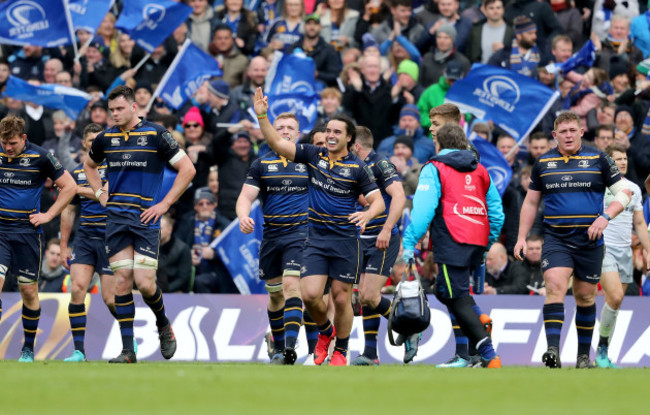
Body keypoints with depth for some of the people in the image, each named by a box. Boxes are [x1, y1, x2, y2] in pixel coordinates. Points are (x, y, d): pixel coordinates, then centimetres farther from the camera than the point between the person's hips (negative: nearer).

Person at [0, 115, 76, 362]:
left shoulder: (41, 158, -5)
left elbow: (69, 186, 3)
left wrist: (48, 215, -2)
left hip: (27, 231, -1)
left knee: (29, 291, 5)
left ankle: (28, 348, 20)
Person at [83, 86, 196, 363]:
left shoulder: (155, 135, -6)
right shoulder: (105, 138, 8)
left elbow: (187, 169, -4)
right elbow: (89, 165, 29)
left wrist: (165, 204, -7)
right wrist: (100, 193, 13)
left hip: (146, 218, -4)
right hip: (116, 218, 4)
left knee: (144, 283, -10)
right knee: (122, 280, -2)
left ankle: (163, 326, 21)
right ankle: (127, 350, 0)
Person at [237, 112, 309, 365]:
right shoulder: (261, 164, 7)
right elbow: (246, 196, 0)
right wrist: (243, 217, -21)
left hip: (300, 232, -3)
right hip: (271, 235, 3)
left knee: (291, 285, -20)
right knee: (275, 294, 9)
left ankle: (290, 345, -30)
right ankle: (279, 348, 23)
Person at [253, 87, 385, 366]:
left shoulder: (358, 168, -2)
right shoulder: (314, 155, 4)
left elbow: (378, 201, -2)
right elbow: (277, 143, -1)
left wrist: (367, 214, -24)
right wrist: (262, 115, -13)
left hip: (345, 240, -2)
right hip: (315, 238, 2)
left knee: (341, 298, 1)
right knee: (310, 294, -9)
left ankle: (341, 351, 17)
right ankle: (325, 332, 21)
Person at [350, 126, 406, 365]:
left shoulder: (381, 165, -11)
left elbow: (399, 197, -22)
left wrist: (387, 229, -29)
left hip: (382, 241, -9)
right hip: (363, 242, 9)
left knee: (370, 295, -15)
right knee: (364, 297, 4)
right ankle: (370, 354, 7)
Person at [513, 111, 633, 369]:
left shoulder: (598, 160, 2)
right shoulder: (543, 163, 7)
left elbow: (623, 193, 3)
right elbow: (531, 203, 15)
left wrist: (605, 217, -13)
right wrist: (522, 238, 9)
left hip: (589, 241, 0)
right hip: (555, 239, 0)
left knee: (585, 297, 7)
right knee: (555, 287, -20)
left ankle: (584, 354, 20)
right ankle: (553, 350, -28)